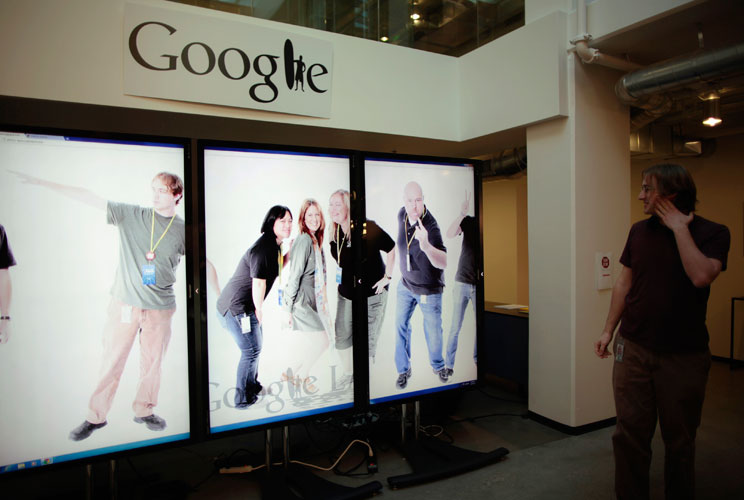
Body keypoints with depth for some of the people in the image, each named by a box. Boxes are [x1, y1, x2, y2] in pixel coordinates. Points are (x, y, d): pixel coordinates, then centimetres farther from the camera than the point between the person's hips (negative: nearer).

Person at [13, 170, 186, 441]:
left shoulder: (183, 230, -3)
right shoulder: (132, 215, -2)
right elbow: (90, 197, -3)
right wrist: (41, 182, -5)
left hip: (160, 308, 0)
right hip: (124, 303, 0)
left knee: (152, 362, 10)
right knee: (111, 362, 8)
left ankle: (144, 411, 32)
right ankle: (96, 416, 25)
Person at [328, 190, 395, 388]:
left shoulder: (367, 228, -19)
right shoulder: (334, 233, 1)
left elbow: (392, 248, -14)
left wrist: (387, 277, -12)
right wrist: (340, 277, 13)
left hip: (372, 292, -6)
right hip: (346, 293, 6)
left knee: (368, 339, 5)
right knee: (341, 337, 11)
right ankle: (348, 374, 33)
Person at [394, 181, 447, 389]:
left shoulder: (431, 226, -29)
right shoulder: (402, 215, -10)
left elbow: (443, 262, -42)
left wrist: (426, 246, -62)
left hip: (429, 290, -5)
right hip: (406, 285, 5)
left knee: (433, 331, 9)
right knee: (401, 327, 8)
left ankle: (438, 366, 38)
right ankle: (403, 369, 27)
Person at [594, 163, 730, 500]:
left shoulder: (712, 233, -4)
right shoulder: (640, 230, 6)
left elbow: (701, 276, -23)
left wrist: (679, 227, -16)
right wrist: (608, 330, 10)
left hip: (685, 355, -2)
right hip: (633, 348, 3)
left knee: (679, 438, 12)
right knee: (630, 433, 6)